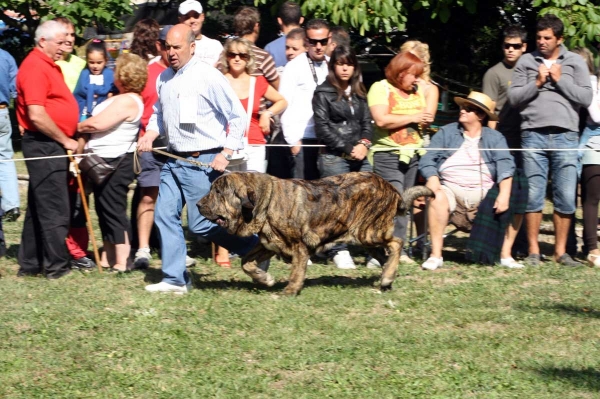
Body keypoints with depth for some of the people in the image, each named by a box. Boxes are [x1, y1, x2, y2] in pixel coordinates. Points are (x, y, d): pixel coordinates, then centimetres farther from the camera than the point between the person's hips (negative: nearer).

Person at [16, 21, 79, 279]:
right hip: (44, 146, -10)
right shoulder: (35, 68, -15)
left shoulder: (49, 65, 15)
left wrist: (68, 140, 14)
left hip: (52, 147, 10)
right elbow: (36, 115, -23)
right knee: (54, 209, -4)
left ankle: (30, 264, 20)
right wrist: (65, 141, -14)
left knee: (38, 208, 14)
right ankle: (56, 266, 2)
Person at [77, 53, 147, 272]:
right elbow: (100, 123, 18)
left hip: (115, 162, -11)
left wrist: (78, 127, -6)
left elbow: (97, 124, -22)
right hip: (106, 162, 11)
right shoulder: (124, 99, 14)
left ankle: (122, 262, -3)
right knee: (104, 210, 15)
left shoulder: (127, 101, -20)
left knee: (113, 210, -6)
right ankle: (108, 257, 23)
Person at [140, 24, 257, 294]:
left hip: (202, 162, -7)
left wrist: (226, 154, -16)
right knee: (165, 216, 4)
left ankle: (255, 249, 11)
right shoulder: (164, 78, 8)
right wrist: (149, 136, 4)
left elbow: (237, 117, -11)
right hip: (174, 160, 7)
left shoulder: (208, 77, -13)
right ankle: (174, 279, 12)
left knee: (201, 223, -6)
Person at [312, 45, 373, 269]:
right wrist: (347, 149, -8)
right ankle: (340, 252, 0)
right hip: (334, 158, -4)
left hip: (359, 158, 5)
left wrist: (364, 144, -4)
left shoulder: (359, 94, 18)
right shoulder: (323, 93, 2)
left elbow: (367, 123, 16)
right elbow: (322, 128, -4)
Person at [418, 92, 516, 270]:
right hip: (451, 189, -1)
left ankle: (506, 256, -16)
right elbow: (428, 160, 1)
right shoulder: (446, 133, 10)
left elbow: (505, 165, -5)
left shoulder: (495, 138, 9)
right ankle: (435, 255, -30)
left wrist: (504, 194, -23)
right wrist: (434, 183, -19)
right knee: (438, 199, -34)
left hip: (484, 191, 1)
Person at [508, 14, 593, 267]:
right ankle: (533, 251, 6)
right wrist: (537, 83, -5)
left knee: (565, 197, -1)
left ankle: (560, 251, 7)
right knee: (533, 196, 0)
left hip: (565, 136, 0)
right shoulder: (526, 62, 11)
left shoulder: (575, 62, 10)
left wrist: (559, 80, -4)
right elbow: (513, 98, 6)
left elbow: (585, 98, 2)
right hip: (533, 135, 0)